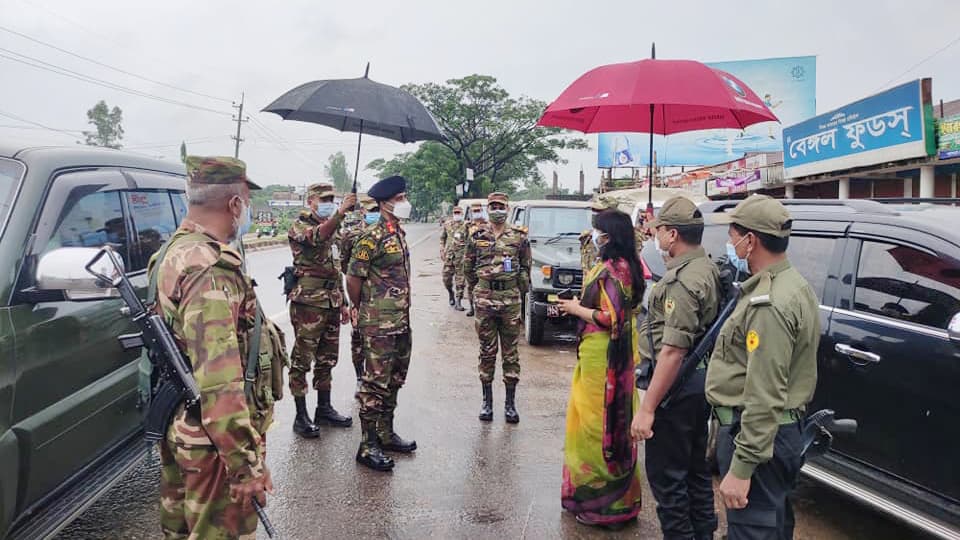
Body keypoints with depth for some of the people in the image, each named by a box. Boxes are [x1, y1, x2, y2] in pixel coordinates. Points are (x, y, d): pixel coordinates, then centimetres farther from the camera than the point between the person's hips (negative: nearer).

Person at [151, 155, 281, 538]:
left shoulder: (173, 251, 8)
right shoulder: (211, 269, -25)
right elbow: (219, 383, -31)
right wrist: (246, 464, -28)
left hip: (176, 425, 10)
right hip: (214, 439, -10)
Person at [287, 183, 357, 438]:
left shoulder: (332, 228, 18)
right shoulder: (299, 226, -6)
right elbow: (316, 237, -32)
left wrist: (343, 303, 19)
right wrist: (340, 212, -46)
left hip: (331, 303, 8)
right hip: (308, 303, -8)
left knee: (327, 359, 14)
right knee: (302, 360, -1)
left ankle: (324, 408, 25)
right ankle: (301, 416, 5)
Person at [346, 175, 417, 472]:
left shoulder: (399, 233, 13)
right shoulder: (372, 237, -15)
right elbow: (353, 277, -13)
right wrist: (358, 308, 0)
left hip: (401, 320, 9)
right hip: (379, 324, -9)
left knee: (394, 380, 17)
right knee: (376, 383, -3)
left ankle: (385, 434, 30)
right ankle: (368, 446, 6)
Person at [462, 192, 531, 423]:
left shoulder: (519, 237, 3)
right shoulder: (477, 236, 4)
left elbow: (525, 268, 9)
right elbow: (467, 267, 13)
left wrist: (518, 292, 8)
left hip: (511, 300, 0)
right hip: (484, 300, 1)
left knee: (511, 353, 5)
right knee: (487, 352, 7)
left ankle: (510, 403, 14)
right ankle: (487, 402, 17)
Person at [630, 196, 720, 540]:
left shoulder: (682, 280, -22)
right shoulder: (708, 269, 9)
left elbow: (673, 351, -27)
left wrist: (647, 408, -25)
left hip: (677, 385, -10)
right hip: (701, 380, 10)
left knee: (666, 475, 1)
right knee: (695, 468, 21)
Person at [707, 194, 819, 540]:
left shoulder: (769, 303, -23)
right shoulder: (793, 284, 11)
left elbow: (765, 397, -27)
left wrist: (741, 468, -25)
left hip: (756, 434, -11)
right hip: (783, 429, 11)